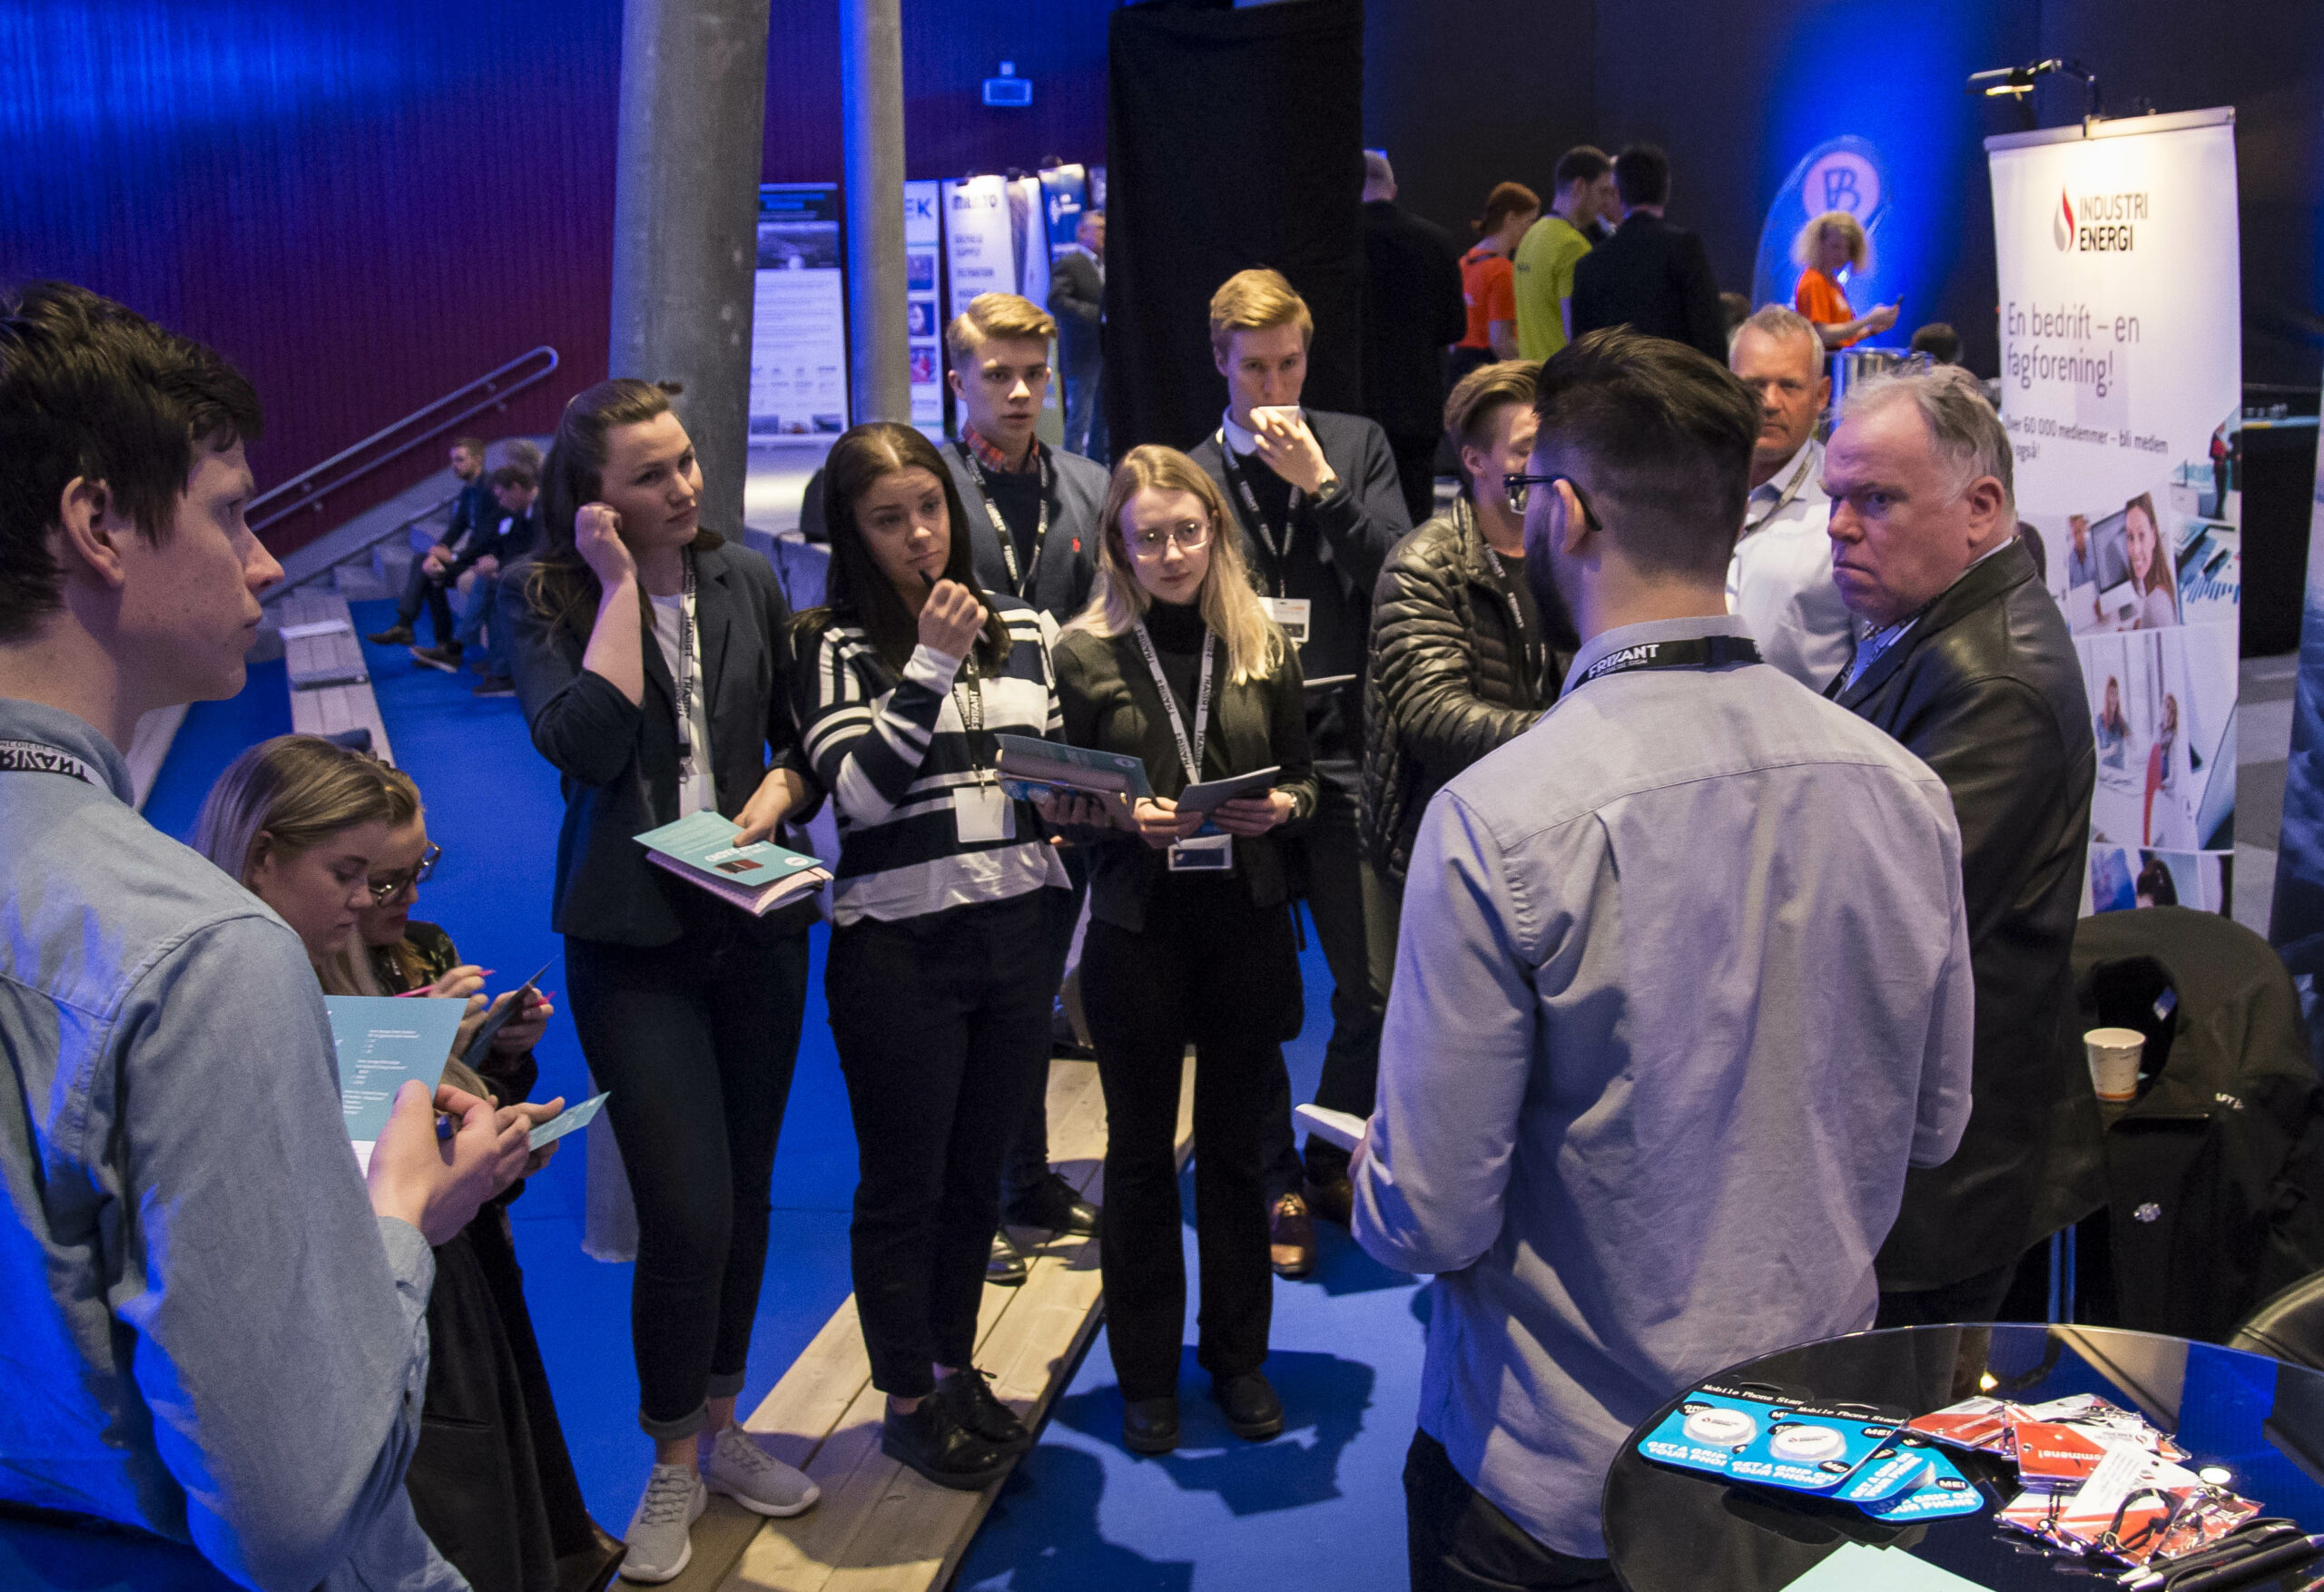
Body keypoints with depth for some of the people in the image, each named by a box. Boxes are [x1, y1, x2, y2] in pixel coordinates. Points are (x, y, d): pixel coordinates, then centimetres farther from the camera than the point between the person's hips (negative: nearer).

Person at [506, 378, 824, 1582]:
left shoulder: (747, 582, 5)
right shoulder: (544, 598, -6)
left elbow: (804, 738, 13)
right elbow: (587, 741, -23)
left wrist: (776, 794, -7)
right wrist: (620, 585, -18)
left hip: (758, 925, 4)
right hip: (634, 941, -4)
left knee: (745, 1195, 13)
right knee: (686, 1217, -8)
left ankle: (720, 1430, 31)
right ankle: (672, 1468, 13)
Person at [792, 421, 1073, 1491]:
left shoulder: (1017, 627, 9)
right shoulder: (832, 645, -5)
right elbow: (860, 790, -16)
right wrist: (932, 664, -20)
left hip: (1017, 928, 5)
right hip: (898, 940, -4)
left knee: (978, 1171, 16)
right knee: (903, 1183, 8)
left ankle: (956, 1367, 34)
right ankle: (908, 1399, 24)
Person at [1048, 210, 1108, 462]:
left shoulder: (1105, 264, 16)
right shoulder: (1068, 263, -8)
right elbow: (1056, 302, -21)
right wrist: (1098, 314, -24)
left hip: (1106, 354, 8)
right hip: (1082, 354, -8)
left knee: (1103, 415, 14)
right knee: (1080, 416, -6)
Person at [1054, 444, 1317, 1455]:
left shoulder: (1263, 648, 3)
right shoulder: (1084, 654, -2)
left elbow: (1304, 775, 10)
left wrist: (1282, 805, -12)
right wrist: (1126, 819, -17)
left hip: (1246, 925, 2)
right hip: (1136, 928, -1)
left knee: (1237, 1144, 12)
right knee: (1141, 1151, 10)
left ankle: (1238, 1355, 28)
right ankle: (1145, 1372, 23)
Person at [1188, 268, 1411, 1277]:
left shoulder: (1357, 446, 9)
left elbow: (1400, 574, -1)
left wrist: (1320, 482, -7)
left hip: (1341, 750, 1)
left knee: (1373, 984, 4)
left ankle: (1335, 1159, 26)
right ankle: (1278, 1186, 21)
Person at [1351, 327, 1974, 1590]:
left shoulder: (1499, 821, -26)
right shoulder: (1904, 789, -9)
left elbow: (1427, 1221, -21)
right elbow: (1934, 1126, 4)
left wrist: (1360, 1185, 1)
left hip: (1551, 1484, -4)